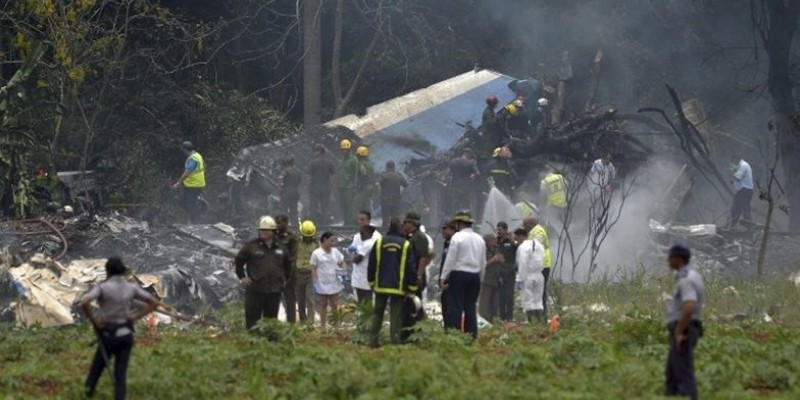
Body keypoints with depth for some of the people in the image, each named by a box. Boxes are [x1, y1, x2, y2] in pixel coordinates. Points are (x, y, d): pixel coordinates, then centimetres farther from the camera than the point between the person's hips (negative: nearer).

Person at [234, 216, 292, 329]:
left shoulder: (281, 249, 9)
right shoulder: (251, 246, -1)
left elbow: (288, 264, 26)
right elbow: (238, 260, 7)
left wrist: (285, 279, 19)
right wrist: (242, 277, 2)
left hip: (274, 290, 3)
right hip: (255, 290, -3)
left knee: (271, 318, 9)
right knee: (252, 318, -3)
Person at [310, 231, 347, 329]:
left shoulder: (335, 252, 4)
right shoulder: (316, 253, -7)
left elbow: (341, 263, 15)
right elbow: (313, 269, -5)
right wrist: (315, 283, -11)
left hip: (334, 284, 3)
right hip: (322, 284, -3)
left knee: (334, 305, 5)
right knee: (323, 305, 7)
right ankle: (323, 325, 14)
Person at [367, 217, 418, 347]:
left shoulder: (379, 242, 0)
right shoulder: (406, 245, -6)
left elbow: (371, 265, 5)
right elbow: (411, 268, -4)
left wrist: (371, 282, 15)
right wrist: (412, 287, 3)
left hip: (381, 286, 2)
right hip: (398, 287, -2)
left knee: (378, 314, 12)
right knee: (396, 316, 0)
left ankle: (373, 340, 10)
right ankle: (395, 341, -6)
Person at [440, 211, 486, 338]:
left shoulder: (457, 237, -8)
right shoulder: (479, 239, 10)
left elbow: (450, 259, -10)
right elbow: (483, 262, 13)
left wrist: (443, 278, -6)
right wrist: (480, 279, 20)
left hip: (459, 275, -6)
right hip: (475, 275, 6)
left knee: (455, 307, -4)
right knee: (471, 307, 8)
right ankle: (472, 336, 5)